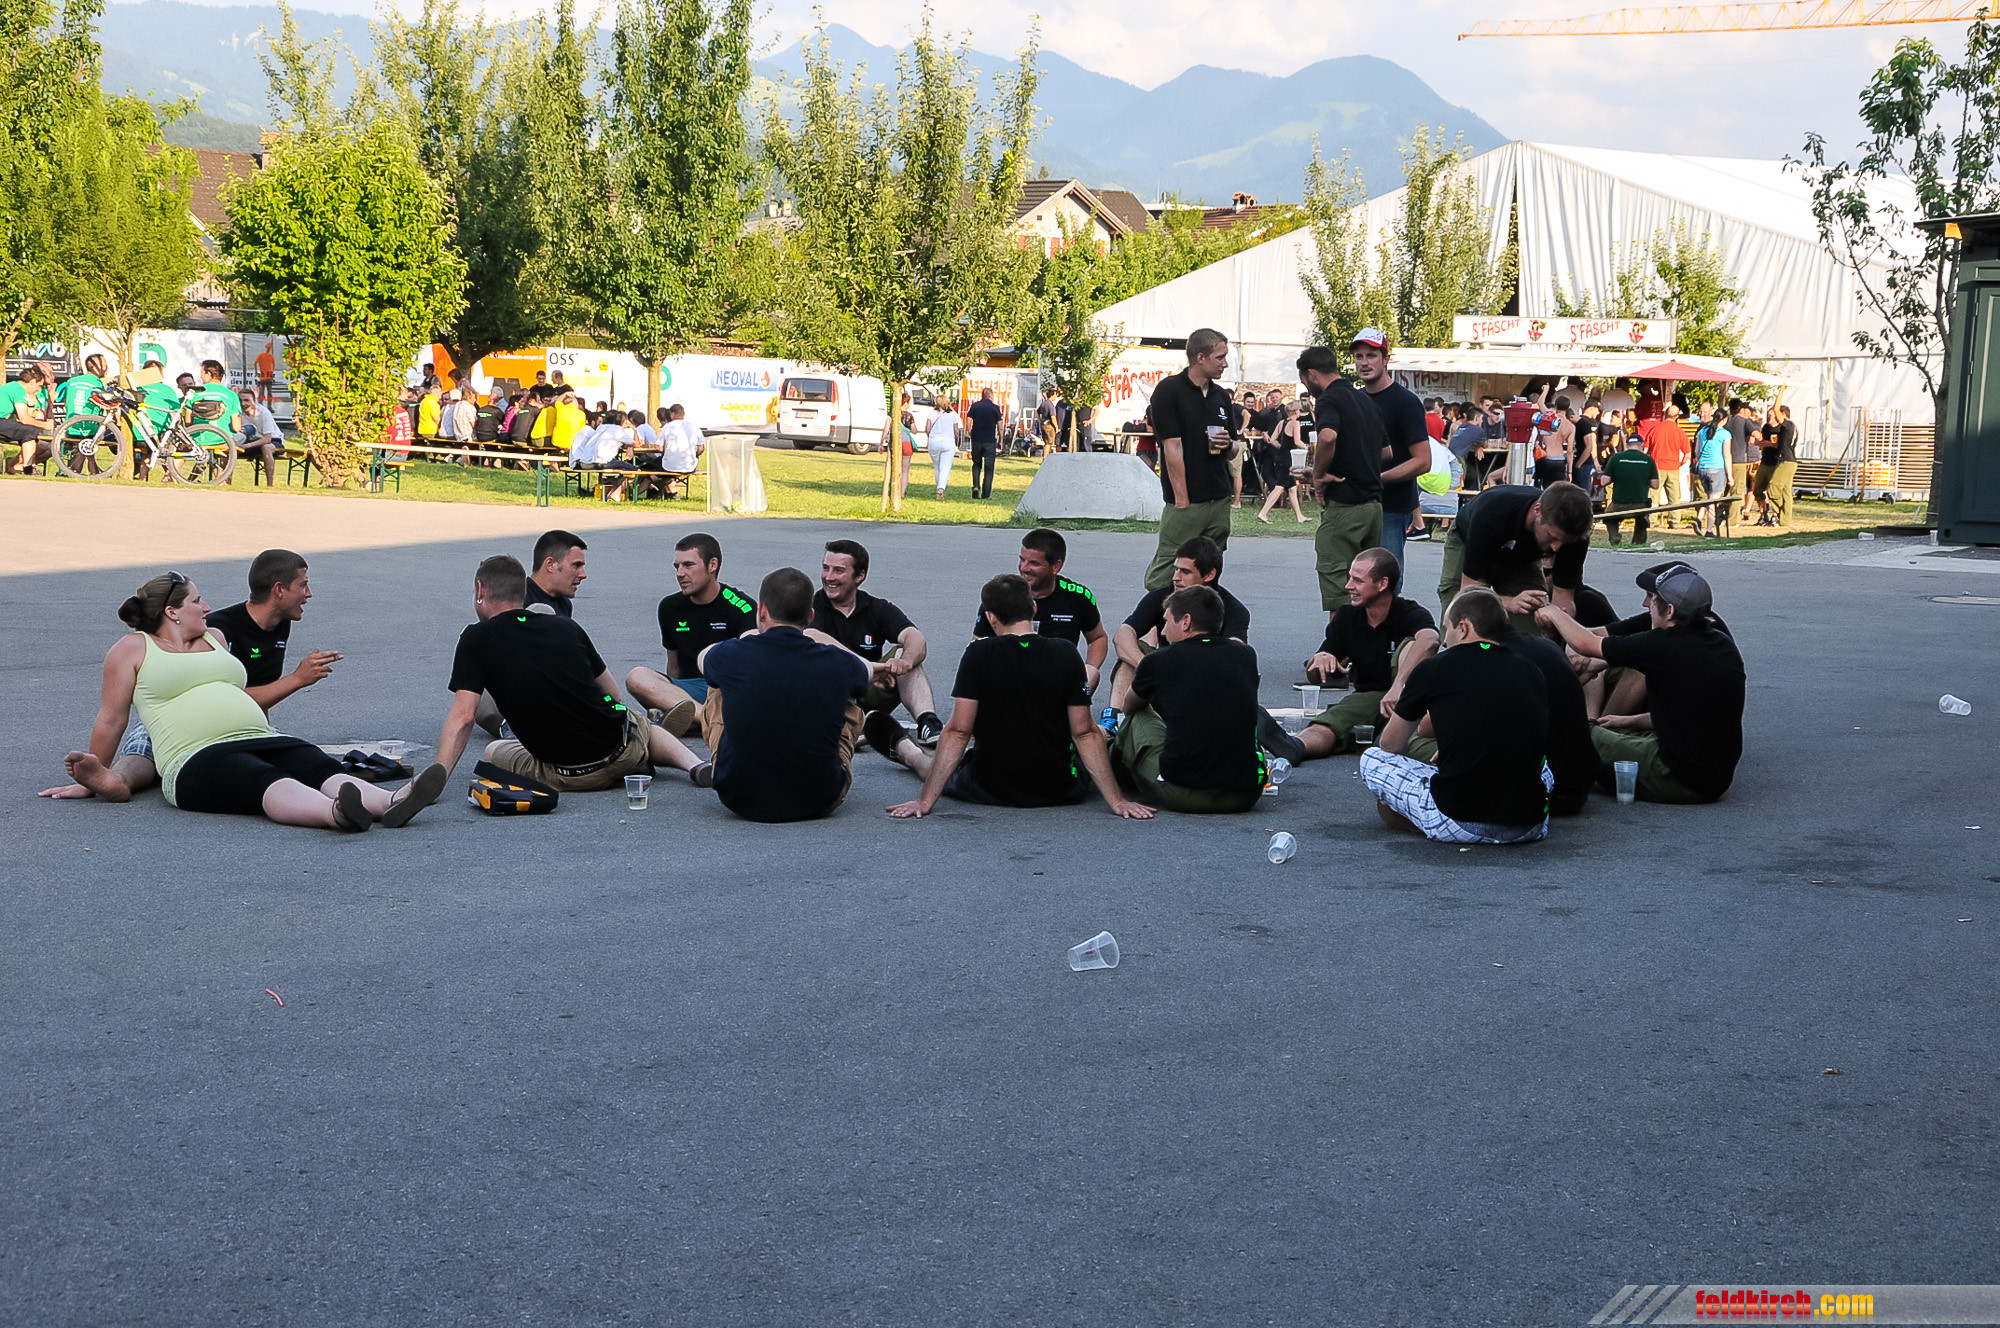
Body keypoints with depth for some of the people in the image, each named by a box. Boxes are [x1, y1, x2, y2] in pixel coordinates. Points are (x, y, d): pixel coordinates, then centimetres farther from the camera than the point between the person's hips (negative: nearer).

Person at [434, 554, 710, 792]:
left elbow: (463, 716, -13)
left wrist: (435, 779, -10)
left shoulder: (477, 639, -5)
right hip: (624, 752, 4)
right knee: (645, 724, 39)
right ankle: (695, 765, 8)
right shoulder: (566, 626, 8)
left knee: (493, 751, 27)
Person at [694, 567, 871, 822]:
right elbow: (867, 672, 14)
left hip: (739, 799, 0)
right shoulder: (838, 664, -15)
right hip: (820, 803, 0)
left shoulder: (733, 656, -16)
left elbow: (703, 656, 13)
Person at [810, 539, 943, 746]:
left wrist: (905, 662, -39)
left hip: (869, 694, 3)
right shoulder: (813, 608, -3)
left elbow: (916, 639, -13)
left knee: (904, 652, -16)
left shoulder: (878, 609, 5)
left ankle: (927, 723, -34)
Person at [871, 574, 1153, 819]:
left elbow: (958, 732, -17)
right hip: (1060, 790, 1)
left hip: (990, 790, -1)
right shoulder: (1066, 656, -11)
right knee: (1098, 733, 32)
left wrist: (925, 801, -15)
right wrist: (1117, 801, -7)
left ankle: (904, 748, 59)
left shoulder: (978, 655, -14)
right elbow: (1084, 734, -10)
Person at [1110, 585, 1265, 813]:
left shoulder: (1159, 661, -2)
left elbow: (1132, 706, 23)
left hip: (1179, 794, -3)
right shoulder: (1246, 655, 7)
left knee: (1137, 718, 25)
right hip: (1244, 796, 3)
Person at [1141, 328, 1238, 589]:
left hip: (1220, 500, 7)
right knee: (1162, 577, -10)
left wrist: (1228, 445, -3)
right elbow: (1172, 447, -12)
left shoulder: (1221, 395, 14)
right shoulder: (1169, 390, -7)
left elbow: (1234, 449, 22)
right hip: (1185, 502, -7)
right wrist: (1182, 501, -16)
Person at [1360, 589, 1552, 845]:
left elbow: (1390, 747, 16)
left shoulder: (1433, 669, 0)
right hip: (1530, 828, 5)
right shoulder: (1531, 672, 10)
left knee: (1371, 759, 16)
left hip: (1458, 825, -5)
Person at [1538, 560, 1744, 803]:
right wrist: (1631, 721, 25)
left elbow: (1585, 644, -5)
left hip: (1680, 782, -8)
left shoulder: (1664, 646, -19)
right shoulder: (1722, 642, 5)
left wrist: (1555, 614, 14)